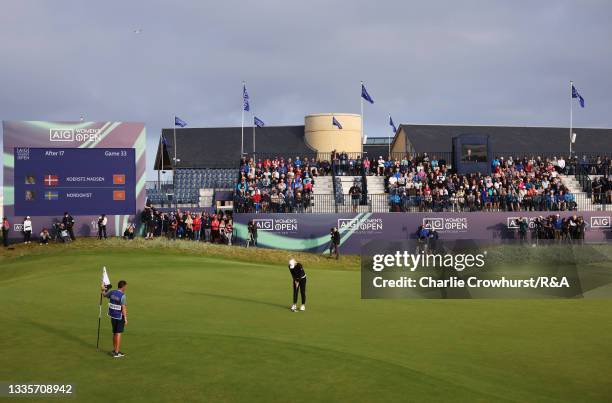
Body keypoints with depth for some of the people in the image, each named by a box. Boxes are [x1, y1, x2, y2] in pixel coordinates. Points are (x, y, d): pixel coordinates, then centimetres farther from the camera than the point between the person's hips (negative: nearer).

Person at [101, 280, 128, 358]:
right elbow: (123, 308, -20)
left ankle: (115, 350, 29)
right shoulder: (122, 296, -19)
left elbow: (104, 294, 20)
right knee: (118, 333, -2)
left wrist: (103, 290, 41)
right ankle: (116, 352, -1)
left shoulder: (112, 292, -1)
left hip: (113, 316, 6)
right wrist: (125, 319, -14)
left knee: (114, 333, 18)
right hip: (120, 317, -6)